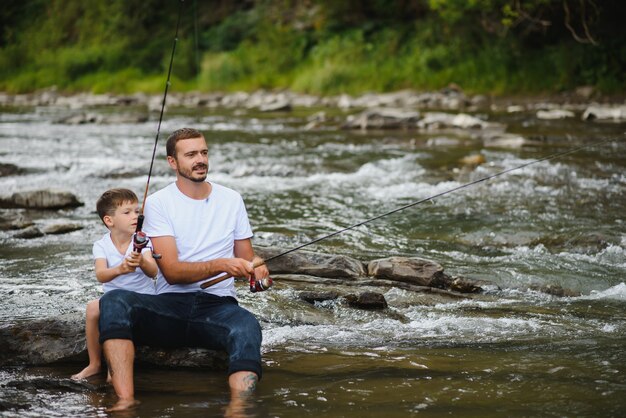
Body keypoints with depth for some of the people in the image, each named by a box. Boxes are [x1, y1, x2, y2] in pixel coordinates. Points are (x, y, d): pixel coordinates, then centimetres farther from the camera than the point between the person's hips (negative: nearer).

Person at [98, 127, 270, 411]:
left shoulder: (231, 200, 12)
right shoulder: (158, 203, 2)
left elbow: (245, 260, 18)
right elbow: (171, 271, -8)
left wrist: (256, 270, -8)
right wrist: (221, 265, -24)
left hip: (218, 306, 1)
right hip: (170, 305, -1)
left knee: (247, 326, -36)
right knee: (114, 302, -31)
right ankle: (126, 399, -41)